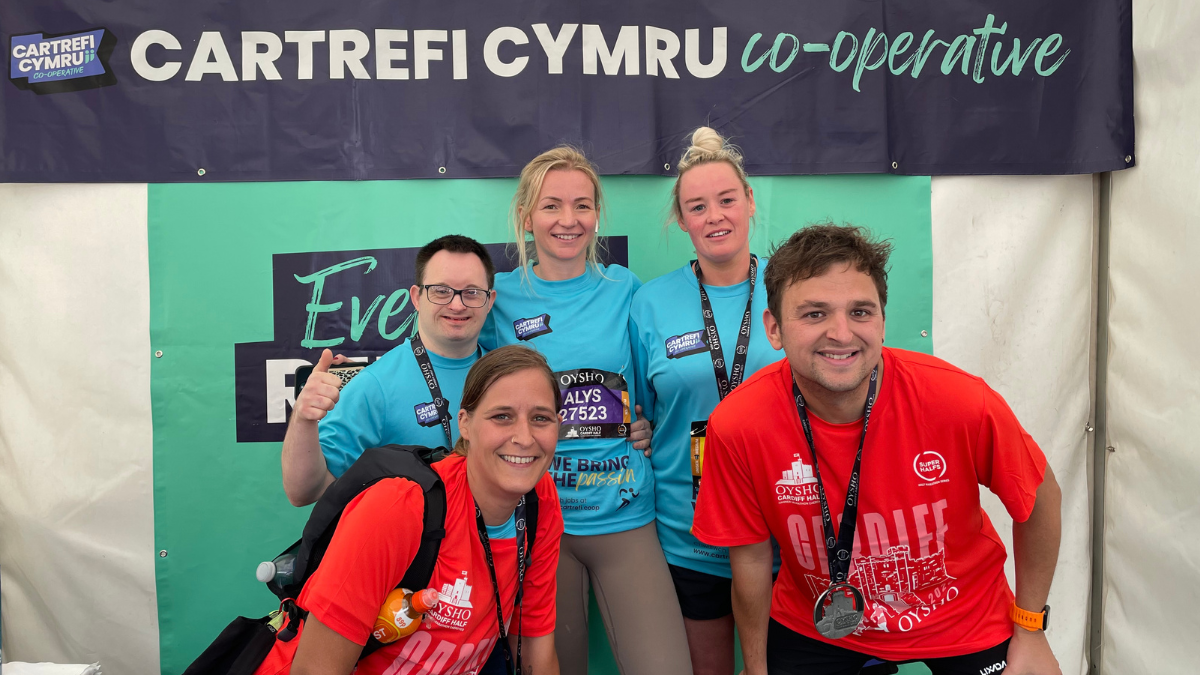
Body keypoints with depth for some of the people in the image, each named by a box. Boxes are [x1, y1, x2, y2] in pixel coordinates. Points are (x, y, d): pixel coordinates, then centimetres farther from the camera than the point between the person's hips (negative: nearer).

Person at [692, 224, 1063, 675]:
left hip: (962, 620, 0)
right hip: (815, 622, 0)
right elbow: (750, 557, -11)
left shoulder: (962, 404, -28)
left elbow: (1040, 498, -8)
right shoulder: (737, 426, -26)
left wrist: (1030, 630, -2)